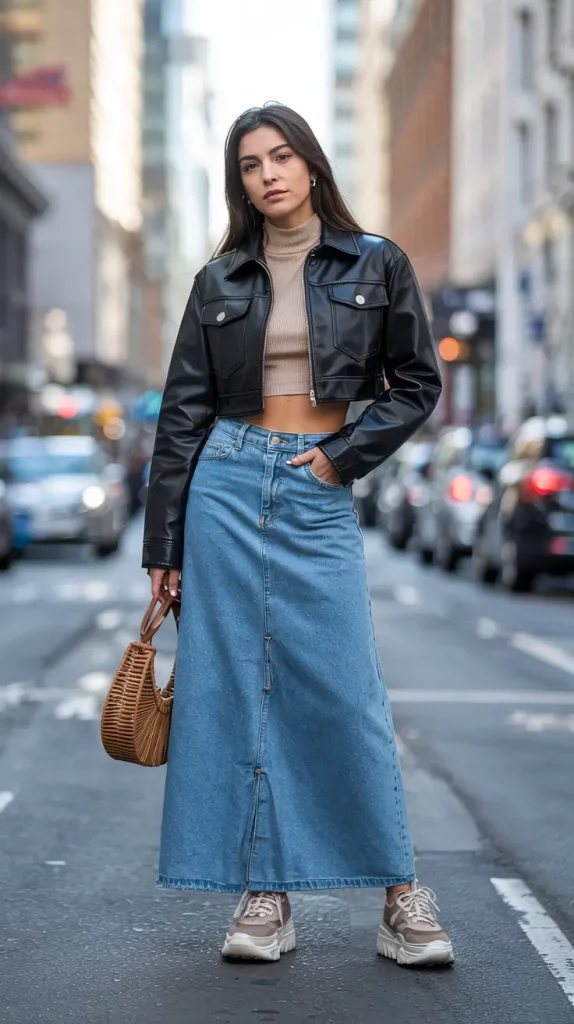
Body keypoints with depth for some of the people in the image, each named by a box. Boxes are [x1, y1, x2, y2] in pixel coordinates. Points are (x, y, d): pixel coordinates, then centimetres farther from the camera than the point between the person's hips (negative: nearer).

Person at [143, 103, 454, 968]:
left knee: (344, 691, -6)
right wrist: (164, 543, 3)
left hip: (319, 492, -2)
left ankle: (402, 894, 4)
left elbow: (418, 384, 7)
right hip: (228, 482, 2)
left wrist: (345, 453, -7)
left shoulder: (376, 265, 5)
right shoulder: (220, 281, 8)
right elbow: (182, 412, 7)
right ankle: (262, 895, 6)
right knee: (235, 686, 0)